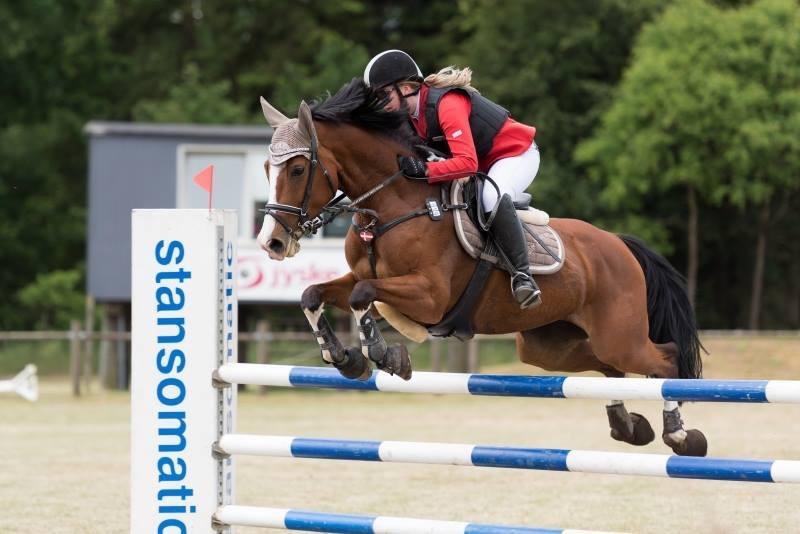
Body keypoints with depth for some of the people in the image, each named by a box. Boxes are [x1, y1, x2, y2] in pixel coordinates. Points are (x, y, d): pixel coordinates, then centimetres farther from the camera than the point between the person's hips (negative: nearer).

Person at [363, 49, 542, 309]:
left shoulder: (447, 105, -31)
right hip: (484, 162, 10)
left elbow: (467, 162, -40)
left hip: (517, 154, -10)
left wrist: (424, 169, -47)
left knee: (492, 196, -37)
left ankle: (522, 274, -35)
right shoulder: (411, 112, -3)